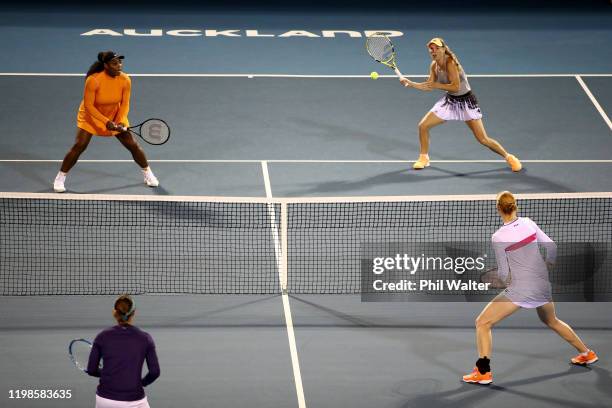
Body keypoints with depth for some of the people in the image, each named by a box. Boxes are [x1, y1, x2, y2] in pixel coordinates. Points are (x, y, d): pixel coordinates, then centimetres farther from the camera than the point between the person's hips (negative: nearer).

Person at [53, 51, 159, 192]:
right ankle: (60, 178, 2)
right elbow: (88, 105, -26)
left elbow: (124, 104, -11)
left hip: (115, 116, 3)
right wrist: (106, 122, -33)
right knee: (79, 146, -14)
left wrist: (121, 122, -27)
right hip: (91, 116, -3)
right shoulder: (93, 80, -31)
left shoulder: (125, 80, -20)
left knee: (132, 144, 1)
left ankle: (148, 174, 25)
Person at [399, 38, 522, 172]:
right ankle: (424, 158, 19)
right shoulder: (434, 65, -1)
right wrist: (410, 83, -4)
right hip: (450, 101, 7)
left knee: (483, 139, -9)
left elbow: (456, 87, -30)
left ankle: (508, 157, 10)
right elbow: (429, 86, 5)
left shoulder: (450, 63, -24)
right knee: (423, 126, 0)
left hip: (466, 101, -7)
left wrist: (436, 85, -30)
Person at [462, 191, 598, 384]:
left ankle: (483, 372, -9)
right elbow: (551, 247, 5)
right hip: (543, 285, 6)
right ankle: (586, 354, 44)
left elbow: (504, 273, -8)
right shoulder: (528, 223, -1)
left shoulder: (498, 238, -14)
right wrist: (547, 269, 23)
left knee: (482, 323, 2)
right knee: (552, 321, 34)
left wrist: (503, 277, 16)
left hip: (520, 289, -6)